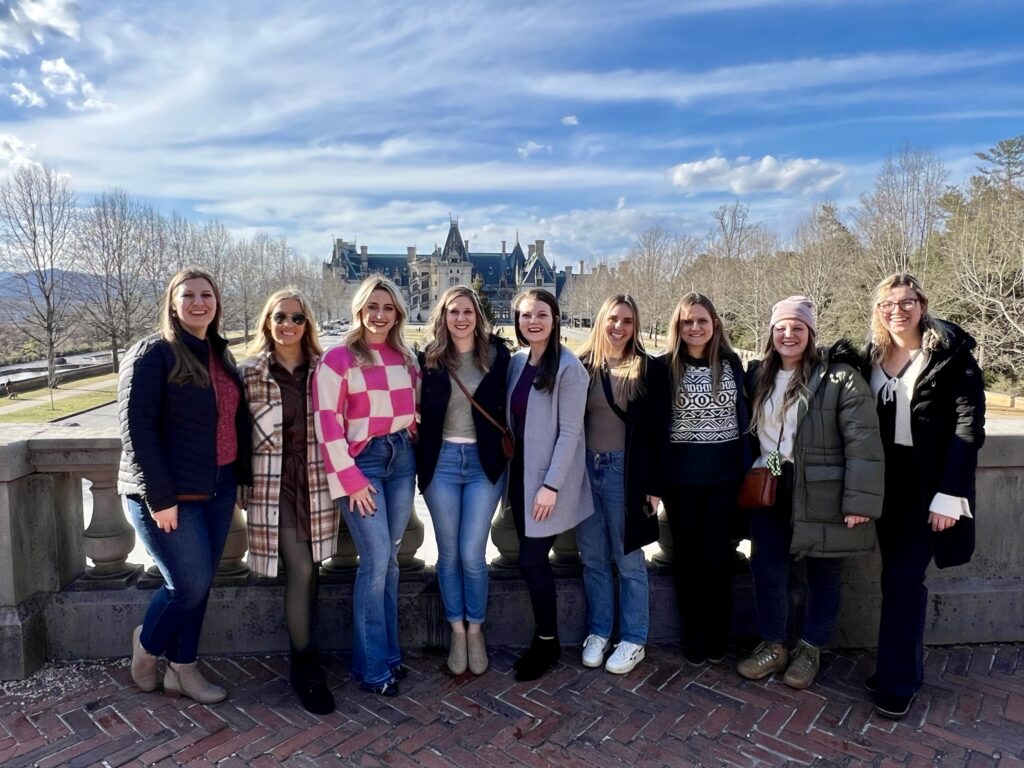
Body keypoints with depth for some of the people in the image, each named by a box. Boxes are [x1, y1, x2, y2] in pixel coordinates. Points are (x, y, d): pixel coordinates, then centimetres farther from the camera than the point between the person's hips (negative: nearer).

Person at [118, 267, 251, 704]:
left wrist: (241, 475, 6)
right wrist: (160, 497, -19)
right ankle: (147, 645, 29)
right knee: (189, 585, -1)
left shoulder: (220, 355, 11)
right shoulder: (152, 354, -10)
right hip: (170, 494, -6)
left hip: (218, 489, 7)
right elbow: (136, 429, -16)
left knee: (199, 583, 12)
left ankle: (182, 668, 28)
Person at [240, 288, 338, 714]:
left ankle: (303, 657, 29)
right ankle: (305, 667, 10)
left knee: (310, 570, 10)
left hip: (316, 482, 3)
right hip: (273, 484, -3)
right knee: (301, 570, -7)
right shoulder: (250, 371, -1)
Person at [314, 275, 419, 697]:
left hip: (402, 457, 5)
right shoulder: (338, 358, -7)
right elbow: (327, 423, -10)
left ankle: (388, 652, 24)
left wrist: (415, 450, 9)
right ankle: (372, 667, 8)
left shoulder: (405, 357, 10)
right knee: (376, 560, -7)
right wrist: (350, 479, -12)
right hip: (362, 460, -5)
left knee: (389, 558, 11)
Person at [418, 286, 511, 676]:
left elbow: (510, 405, 4)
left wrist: (505, 450, -4)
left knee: (471, 555, -1)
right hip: (441, 461, 1)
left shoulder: (496, 355, -1)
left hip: (484, 461, -1)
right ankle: (457, 632, 29)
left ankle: (475, 630, 24)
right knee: (448, 554, 10)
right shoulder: (429, 358, 0)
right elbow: (420, 412, 5)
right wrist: (419, 462, -1)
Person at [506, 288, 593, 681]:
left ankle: (548, 642, 19)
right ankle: (542, 637, 29)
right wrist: (509, 473, 9)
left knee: (531, 560, -1)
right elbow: (513, 421, 10)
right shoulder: (516, 362, 6)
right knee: (534, 559, 12)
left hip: (549, 478, -6)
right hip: (521, 473, 6)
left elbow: (570, 431, -16)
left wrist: (551, 485, -19)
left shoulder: (568, 367, -14)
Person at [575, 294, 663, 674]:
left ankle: (633, 640, 21)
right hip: (584, 468, 3)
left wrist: (653, 483, -6)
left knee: (628, 559, 7)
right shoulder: (582, 365, 4)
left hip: (625, 471, -3)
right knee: (593, 558, 12)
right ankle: (598, 632, 27)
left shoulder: (646, 369, -2)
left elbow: (654, 430, -3)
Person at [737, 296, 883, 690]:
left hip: (820, 492, -4)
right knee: (766, 568, 7)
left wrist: (860, 500, -19)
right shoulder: (758, 375, 6)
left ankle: (810, 650, 29)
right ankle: (773, 645, 26)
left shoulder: (838, 376, -12)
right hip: (769, 488, 4)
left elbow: (863, 440, -16)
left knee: (822, 573, 10)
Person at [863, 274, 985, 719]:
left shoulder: (951, 353, -7)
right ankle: (904, 666, 28)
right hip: (888, 482, 5)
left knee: (903, 580, -4)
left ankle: (897, 682, 10)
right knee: (899, 577, 12)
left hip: (930, 482, -4)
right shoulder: (873, 357, 7)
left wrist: (950, 493, -17)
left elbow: (969, 424, -12)